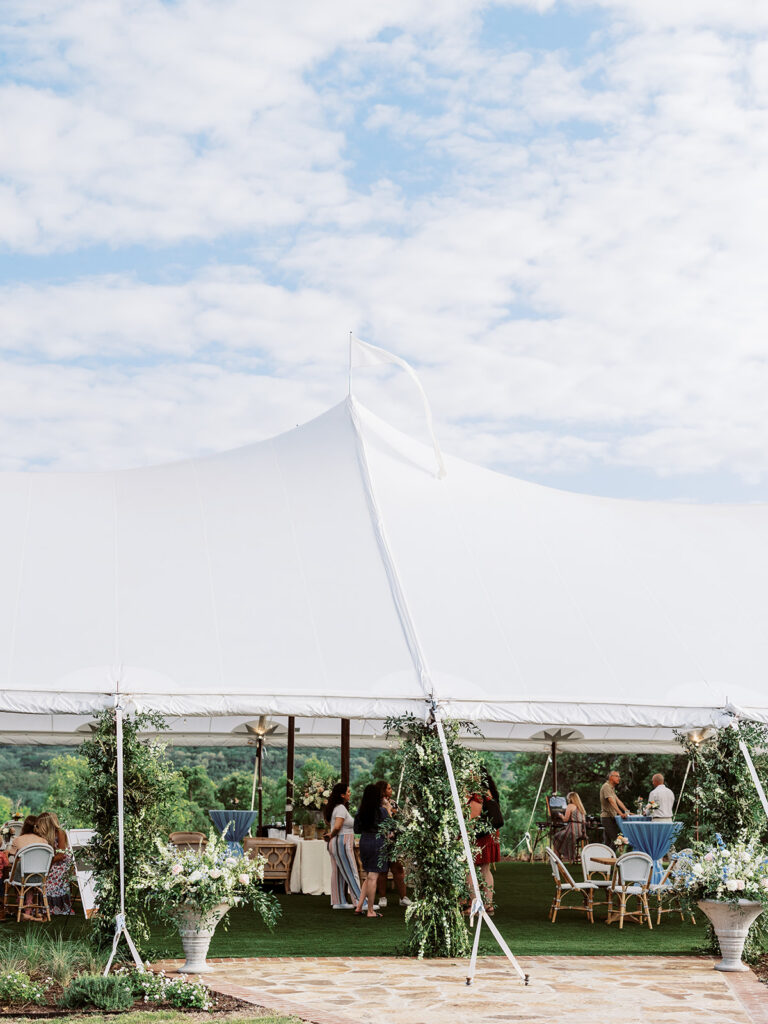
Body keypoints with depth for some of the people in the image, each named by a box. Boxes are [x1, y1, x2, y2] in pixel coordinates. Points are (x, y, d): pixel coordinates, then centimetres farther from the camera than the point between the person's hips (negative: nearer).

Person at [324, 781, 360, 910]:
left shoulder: (335, 807, 14)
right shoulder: (341, 809, -16)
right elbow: (337, 827, -26)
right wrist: (332, 835, -7)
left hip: (334, 844, 10)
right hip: (342, 843, -10)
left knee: (337, 873, 11)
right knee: (351, 874, -9)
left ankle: (339, 902, 16)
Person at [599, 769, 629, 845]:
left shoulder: (612, 788, 20)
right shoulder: (606, 786, -13)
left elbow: (618, 801, 18)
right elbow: (612, 802, -24)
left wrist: (627, 811, 8)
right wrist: (620, 813, -33)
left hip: (612, 817, 10)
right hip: (607, 817, -10)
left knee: (608, 840, 8)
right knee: (615, 840, -16)